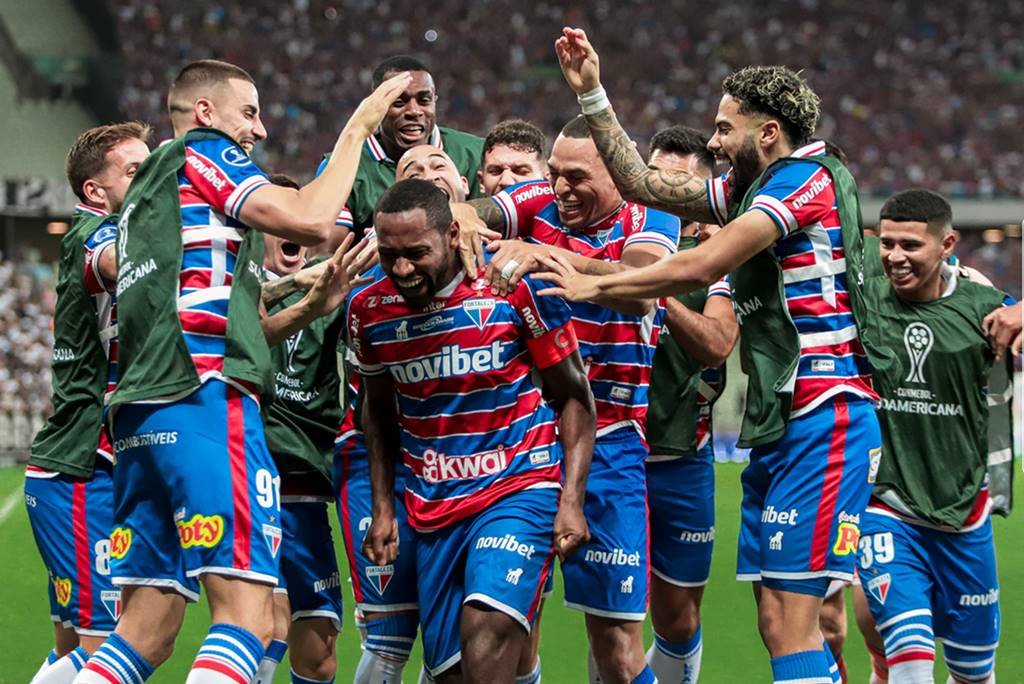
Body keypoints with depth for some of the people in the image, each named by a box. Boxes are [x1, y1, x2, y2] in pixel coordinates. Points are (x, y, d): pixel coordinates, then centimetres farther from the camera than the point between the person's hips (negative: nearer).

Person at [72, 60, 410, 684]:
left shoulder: (148, 188, 30)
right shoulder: (203, 154, 3)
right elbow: (311, 220, -11)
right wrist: (358, 126, 0)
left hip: (142, 412, 9)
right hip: (205, 399, -9)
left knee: (147, 632, 7)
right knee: (248, 616, -16)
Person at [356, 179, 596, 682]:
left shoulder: (518, 287, -12)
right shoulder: (369, 309, 0)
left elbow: (573, 396, -3)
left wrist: (571, 500, -10)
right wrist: (383, 508, 12)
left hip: (519, 490, -4)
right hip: (432, 509, 5)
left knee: (485, 631, -27)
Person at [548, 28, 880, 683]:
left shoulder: (806, 179, -10)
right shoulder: (750, 188, 18)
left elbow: (703, 265, -16)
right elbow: (644, 184, 24)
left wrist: (593, 285, -7)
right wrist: (592, 94, 20)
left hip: (820, 422, -10)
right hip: (776, 428, 10)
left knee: (790, 624, -15)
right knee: (778, 621, 7)